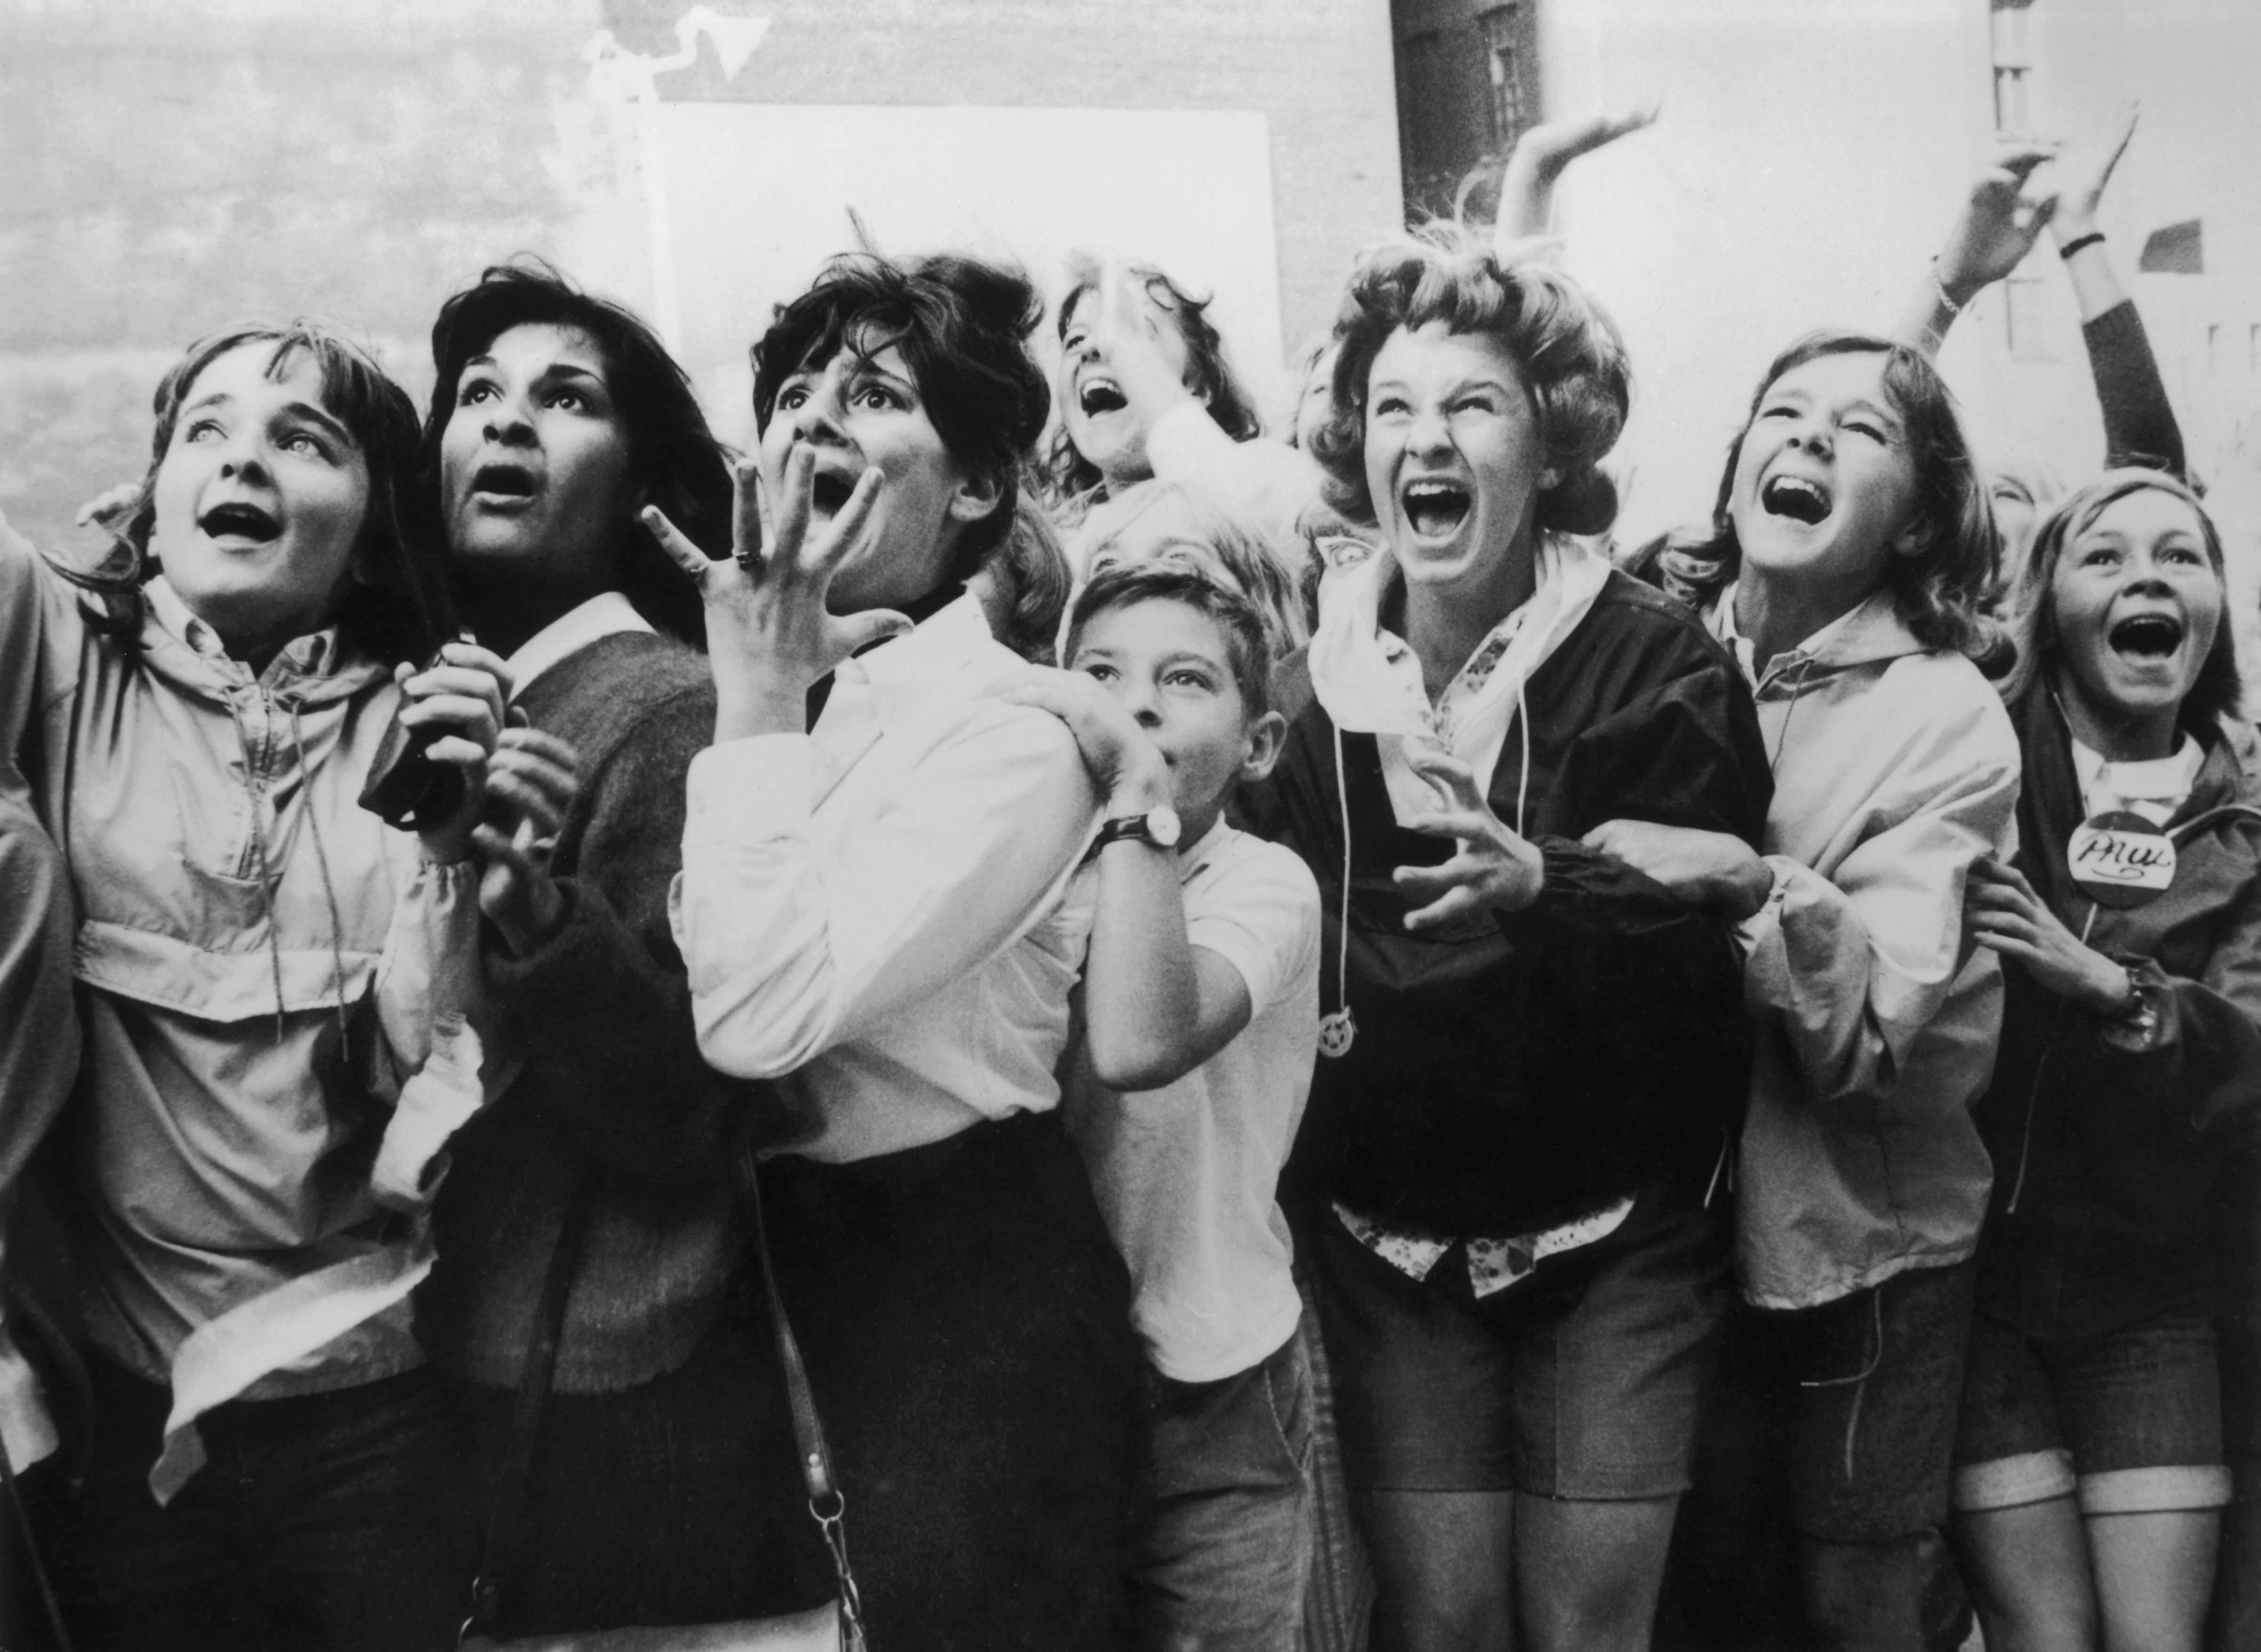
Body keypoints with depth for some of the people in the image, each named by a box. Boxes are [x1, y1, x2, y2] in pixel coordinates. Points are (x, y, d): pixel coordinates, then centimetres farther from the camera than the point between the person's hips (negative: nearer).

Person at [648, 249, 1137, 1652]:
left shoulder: (1009, 717, -18)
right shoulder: (777, 683, 4)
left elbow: (759, 1011, -28)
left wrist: (758, 701, -20)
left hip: (964, 1278, -7)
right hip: (792, 1245, 7)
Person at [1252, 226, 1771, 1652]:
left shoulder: (1657, 664, -9)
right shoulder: (1313, 676, 1)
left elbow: (1719, 935, -16)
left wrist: (1549, 887, -31)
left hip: (1614, 1239, -2)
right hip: (1390, 1245, 3)